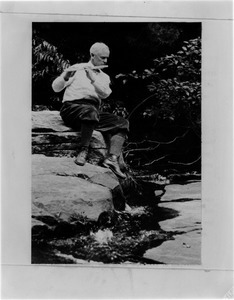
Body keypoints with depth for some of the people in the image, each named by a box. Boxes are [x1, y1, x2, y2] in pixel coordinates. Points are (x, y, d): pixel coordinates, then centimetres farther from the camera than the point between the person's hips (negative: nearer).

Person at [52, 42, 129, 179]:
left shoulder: (104, 77, 20)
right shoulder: (77, 69, 8)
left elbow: (105, 93, -3)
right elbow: (56, 88, -1)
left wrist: (92, 78, -17)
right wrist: (66, 77, -21)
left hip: (94, 111, 5)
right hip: (72, 107, -5)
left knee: (123, 123, -14)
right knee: (91, 111, -39)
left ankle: (113, 158, -28)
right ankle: (83, 150, -30)